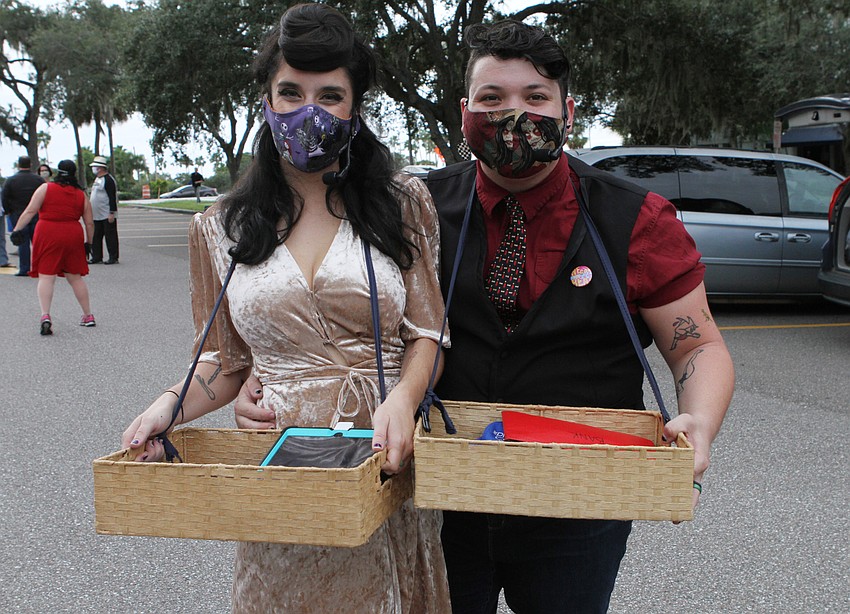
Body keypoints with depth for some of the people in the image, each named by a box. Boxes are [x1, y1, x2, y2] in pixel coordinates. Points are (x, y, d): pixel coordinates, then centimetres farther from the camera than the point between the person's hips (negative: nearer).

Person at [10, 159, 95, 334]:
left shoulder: (45, 188, 1)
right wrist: (88, 243, 20)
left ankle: (45, 316, -17)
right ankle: (88, 316, 19)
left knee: (46, 277, -1)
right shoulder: (81, 195, 8)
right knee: (76, 277, 15)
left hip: (48, 235, -3)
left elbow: (30, 211, -7)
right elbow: (89, 223, 9)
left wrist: (17, 230, -5)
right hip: (73, 236, 3)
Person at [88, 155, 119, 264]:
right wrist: (92, 212, 23)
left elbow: (112, 197, -18)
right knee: (96, 236, 9)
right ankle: (96, 257, 15)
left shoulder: (108, 180, -13)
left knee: (110, 236, -3)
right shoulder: (97, 179, 17)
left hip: (107, 215, -10)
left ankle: (113, 258, 2)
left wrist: (112, 213, -22)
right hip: (97, 215, 10)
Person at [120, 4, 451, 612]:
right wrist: (171, 403, -8)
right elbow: (226, 361, 11)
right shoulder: (219, 228, 6)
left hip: (381, 456, 0)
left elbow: (425, 332, 1)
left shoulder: (402, 202, 3)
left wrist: (403, 398, -18)